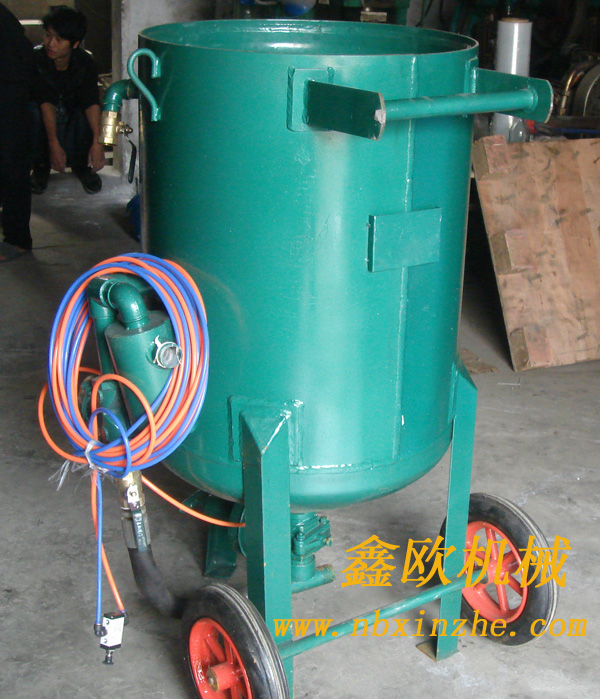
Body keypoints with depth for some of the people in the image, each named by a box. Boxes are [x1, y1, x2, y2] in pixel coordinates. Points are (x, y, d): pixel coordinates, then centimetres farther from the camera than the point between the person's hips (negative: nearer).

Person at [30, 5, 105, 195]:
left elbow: (91, 102, -29)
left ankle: (81, 165, -3)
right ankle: (40, 166, -8)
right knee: (31, 111, -34)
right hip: (45, 123, -1)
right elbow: (46, 103, -30)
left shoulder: (85, 62, -17)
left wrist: (97, 141, -43)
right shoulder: (36, 58, -22)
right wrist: (54, 144, -39)